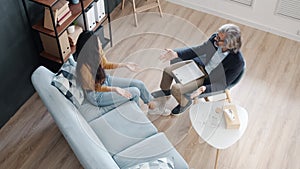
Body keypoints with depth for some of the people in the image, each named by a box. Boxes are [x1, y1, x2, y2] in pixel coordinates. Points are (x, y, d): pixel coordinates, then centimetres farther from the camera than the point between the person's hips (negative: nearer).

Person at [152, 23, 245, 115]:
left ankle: (184, 102, 19)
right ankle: (165, 91, 38)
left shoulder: (237, 62, -32)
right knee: (167, 70, 5)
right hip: (199, 64, 5)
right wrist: (176, 54, -15)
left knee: (176, 88, -17)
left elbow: (222, 84, -22)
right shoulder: (215, 38, -20)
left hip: (208, 79, -5)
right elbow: (198, 50, -4)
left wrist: (204, 88, -38)